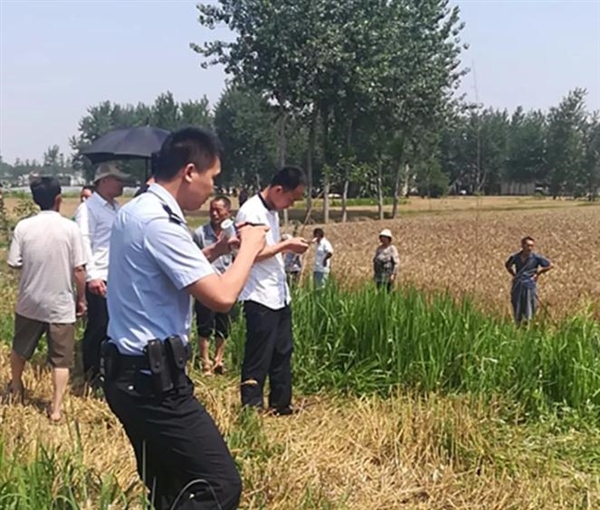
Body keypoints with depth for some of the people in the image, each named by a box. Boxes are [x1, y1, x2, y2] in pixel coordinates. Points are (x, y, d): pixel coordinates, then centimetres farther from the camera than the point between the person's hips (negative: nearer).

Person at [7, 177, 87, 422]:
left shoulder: (23, 227, -8)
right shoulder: (70, 228, -12)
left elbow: (14, 264, -5)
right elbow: (79, 269, -11)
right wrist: (81, 298, 2)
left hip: (29, 302, 3)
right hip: (61, 304, -2)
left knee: (20, 349, 25)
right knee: (61, 359, 7)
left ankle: (16, 386, 46)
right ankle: (56, 408, 5)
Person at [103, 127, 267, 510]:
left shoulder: (136, 211, 12)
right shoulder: (159, 222, -20)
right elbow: (221, 297, -24)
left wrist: (219, 248, 17)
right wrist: (249, 247, -8)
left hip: (132, 374, 11)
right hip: (153, 380, -11)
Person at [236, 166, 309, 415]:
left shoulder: (272, 211, 13)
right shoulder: (250, 212, -16)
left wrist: (289, 246, 3)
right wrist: (286, 245, -16)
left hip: (279, 295, 9)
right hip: (260, 298, -9)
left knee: (283, 352, 15)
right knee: (258, 358, -1)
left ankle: (281, 404, 26)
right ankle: (251, 408, 9)